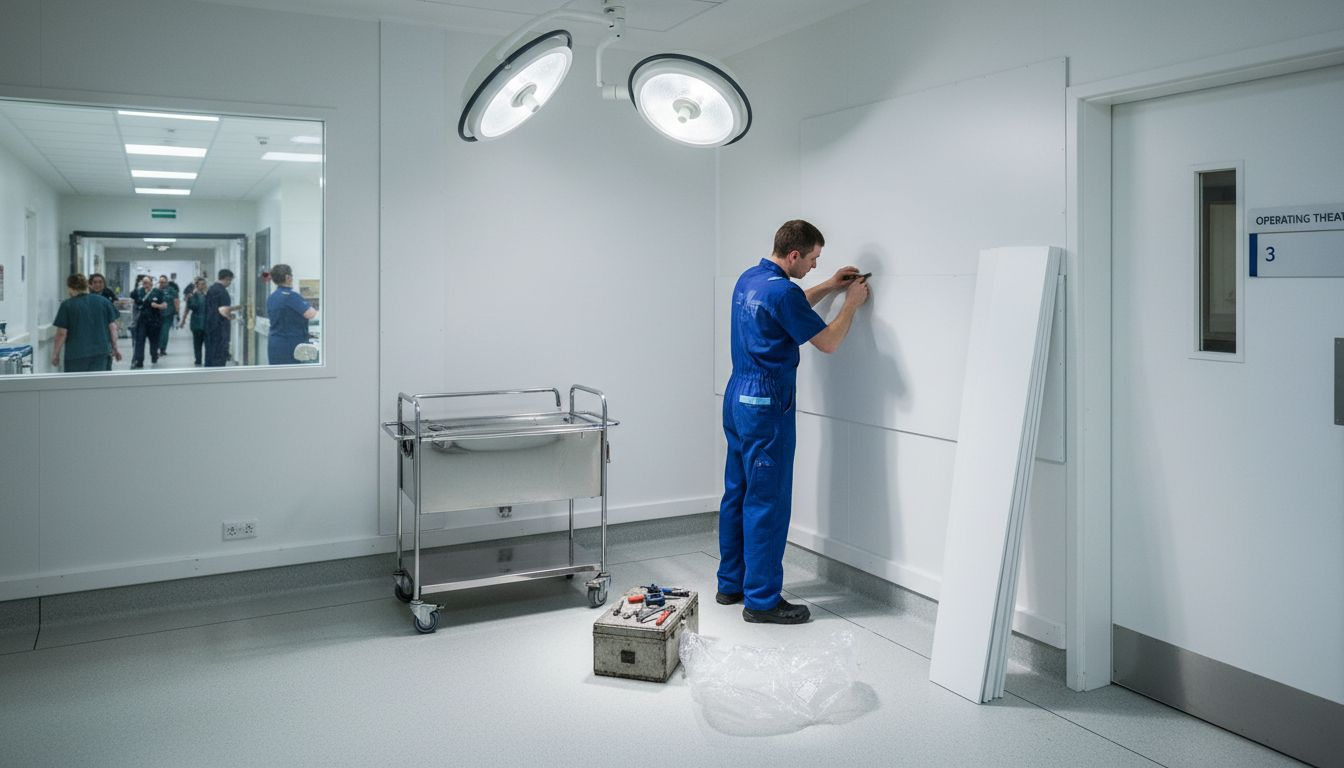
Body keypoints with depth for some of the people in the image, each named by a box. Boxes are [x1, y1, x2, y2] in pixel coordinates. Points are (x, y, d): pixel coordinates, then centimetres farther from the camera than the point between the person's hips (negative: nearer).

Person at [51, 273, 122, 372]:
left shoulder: (67, 305, -4)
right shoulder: (104, 301, 4)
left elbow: (62, 333, -5)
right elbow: (113, 327, 4)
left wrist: (55, 354, 6)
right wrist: (115, 348, 12)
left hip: (76, 354, -3)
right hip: (102, 352, 3)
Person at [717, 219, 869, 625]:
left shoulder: (749, 279, 10)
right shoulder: (782, 291, -19)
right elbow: (828, 342, -11)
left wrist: (828, 287, 27)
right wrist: (852, 302, 3)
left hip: (737, 397, 10)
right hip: (766, 405, -10)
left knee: (737, 494, 15)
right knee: (767, 503, -3)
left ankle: (731, 583, 25)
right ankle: (762, 599, 4)